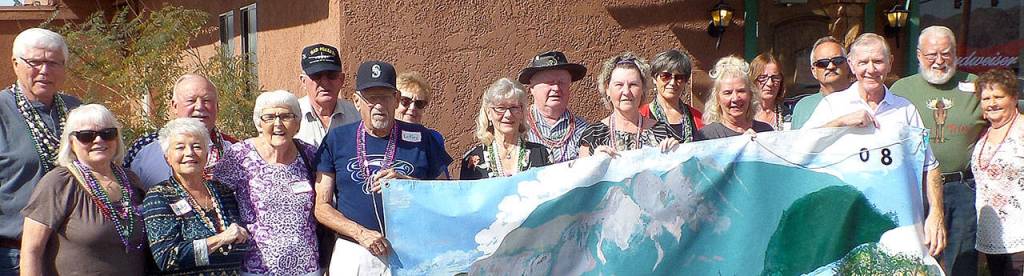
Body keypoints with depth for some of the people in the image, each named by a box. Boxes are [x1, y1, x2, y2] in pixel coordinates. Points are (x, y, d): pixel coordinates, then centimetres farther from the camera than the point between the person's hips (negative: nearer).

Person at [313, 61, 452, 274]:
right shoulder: (337, 139, 3)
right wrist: (361, 233, -12)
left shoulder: (421, 138, 3)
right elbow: (321, 206, 2)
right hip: (351, 255, 0)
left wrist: (407, 183, -13)